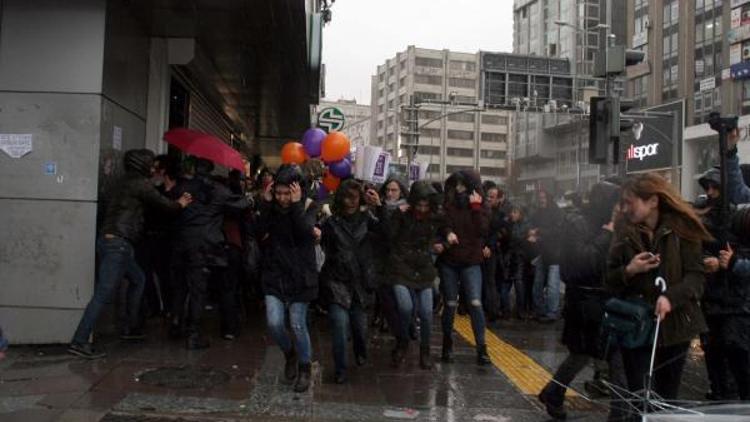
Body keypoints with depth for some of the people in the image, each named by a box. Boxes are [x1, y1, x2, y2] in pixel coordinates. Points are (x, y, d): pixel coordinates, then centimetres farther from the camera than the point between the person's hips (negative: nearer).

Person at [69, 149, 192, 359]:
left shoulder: (127, 182, 20)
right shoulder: (140, 184, -7)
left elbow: (156, 200, 27)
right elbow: (163, 205, -1)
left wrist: (176, 201, 27)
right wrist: (180, 204, 18)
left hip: (110, 241, 10)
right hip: (118, 243, -10)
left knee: (138, 278, 23)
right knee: (103, 293, -10)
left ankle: (128, 327, 28)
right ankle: (79, 342, -11)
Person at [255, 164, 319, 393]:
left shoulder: (308, 207, -5)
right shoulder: (271, 207, 2)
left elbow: (304, 233, -22)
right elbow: (259, 233, -12)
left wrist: (296, 205, -24)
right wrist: (265, 203, -17)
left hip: (299, 276, -2)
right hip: (274, 274, 2)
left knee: (298, 325, 1)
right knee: (274, 323, -6)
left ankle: (304, 369, 22)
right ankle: (290, 354, 25)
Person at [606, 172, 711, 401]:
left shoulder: (682, 229, -5)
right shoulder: (624, 232, 0)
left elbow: (696, 275, -9)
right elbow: (609, 281, 2)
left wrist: (671, 297, -25)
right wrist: (629, 270, -17)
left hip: (674, 325, 0)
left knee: (668, 396, 14)